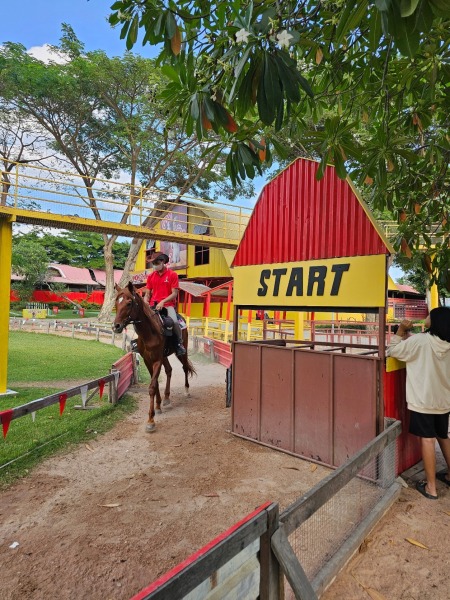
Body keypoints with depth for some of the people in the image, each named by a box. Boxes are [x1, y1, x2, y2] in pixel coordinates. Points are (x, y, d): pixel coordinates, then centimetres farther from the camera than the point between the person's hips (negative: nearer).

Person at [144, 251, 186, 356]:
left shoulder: (172, 275, -1)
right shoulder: (151, 276, 11)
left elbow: (174, 293, -7)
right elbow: (147, 294, 12)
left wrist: (163, 302, -20)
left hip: (168, 304, -4)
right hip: (154, 305, 4)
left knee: (174, 321, -29)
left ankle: (179, 343, -5)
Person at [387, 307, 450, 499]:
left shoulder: (420, 341, -18)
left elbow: (392, 351, -11)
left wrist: (400, 332, -2)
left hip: (423, 400, -6)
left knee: (427, 440, 0)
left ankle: (431, 487, 7)